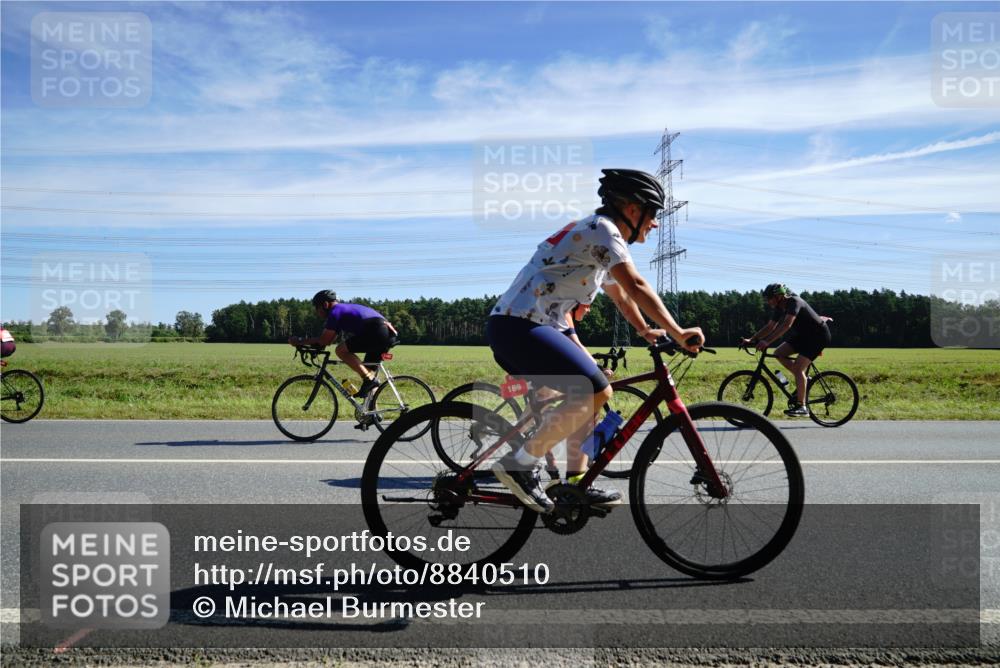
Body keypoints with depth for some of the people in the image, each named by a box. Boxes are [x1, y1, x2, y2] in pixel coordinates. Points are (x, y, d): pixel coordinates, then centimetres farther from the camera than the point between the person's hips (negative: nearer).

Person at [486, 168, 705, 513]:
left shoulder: (598, 235, 23)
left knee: (589, 391, 16)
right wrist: (678, 333, -15)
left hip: (513, 327, 11)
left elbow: (620, 294, 32)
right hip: (519, 327, -11)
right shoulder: (603, 228, -8)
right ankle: (520, 463, -12)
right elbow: (636, 287, -17)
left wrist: (647, 331, 31)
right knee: (597, 391, -20)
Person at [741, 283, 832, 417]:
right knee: (779, 353, -5)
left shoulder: (794, 302, -26)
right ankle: (803, 379, 9)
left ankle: (801, 407, -13)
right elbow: (770, 327, 6)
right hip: (803, 335, 9)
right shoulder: (779, 308, 1)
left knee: (797, 367, -18)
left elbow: (786, 325, -38)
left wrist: (767, 342, -44)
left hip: (818, 335, -9)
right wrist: (752, 340, -4)